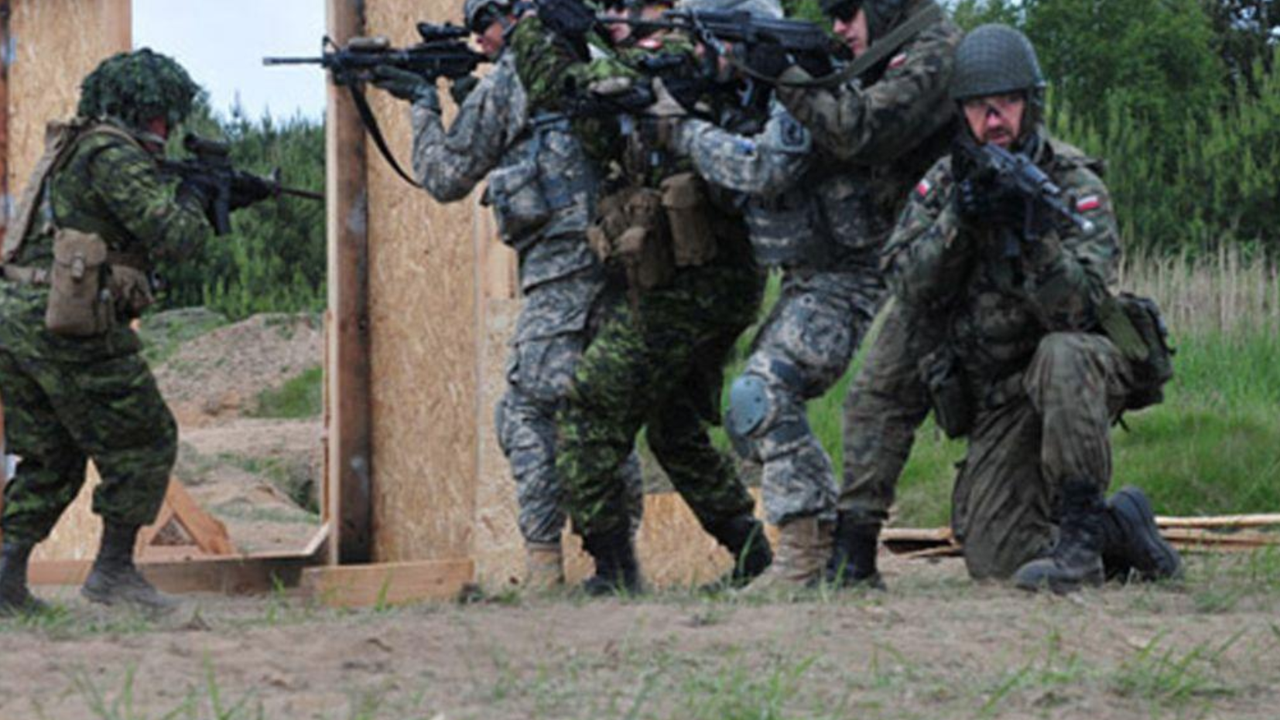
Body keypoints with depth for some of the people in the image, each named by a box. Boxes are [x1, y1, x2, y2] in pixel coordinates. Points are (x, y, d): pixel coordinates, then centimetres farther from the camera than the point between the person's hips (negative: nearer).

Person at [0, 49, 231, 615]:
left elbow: (135, 231, 29)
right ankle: (113, 571, 5)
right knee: (144, 444, 4)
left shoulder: (72, 149, 22)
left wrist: (222, 204, 24)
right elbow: (172, 236, -15)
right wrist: (194, 200, 6)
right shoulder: (113, 155, -10)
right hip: (69, 327, -9)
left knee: (49, 459, 16)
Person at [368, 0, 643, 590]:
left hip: (561, 265, -6)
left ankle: (544, 560, -10)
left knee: (528, 412, -2)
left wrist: (422, 103, 20)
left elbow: (446, 178, 8)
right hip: (623, 257, 6)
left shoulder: (503, 86, 0)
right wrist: (469, 97, 25)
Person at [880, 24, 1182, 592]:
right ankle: (1119, 528, 14)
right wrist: (958, 219, -20)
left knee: (1061, 355, -40)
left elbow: (1081, 310, -22)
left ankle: (1080, 531, -29)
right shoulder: (942, 185, 4)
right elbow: (911, 293, -7)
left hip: (1085, 373, -3)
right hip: (1001, 401, 3)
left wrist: (1033, 235, -36)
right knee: (993, 559, -13)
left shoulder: (1076, 187, -10)